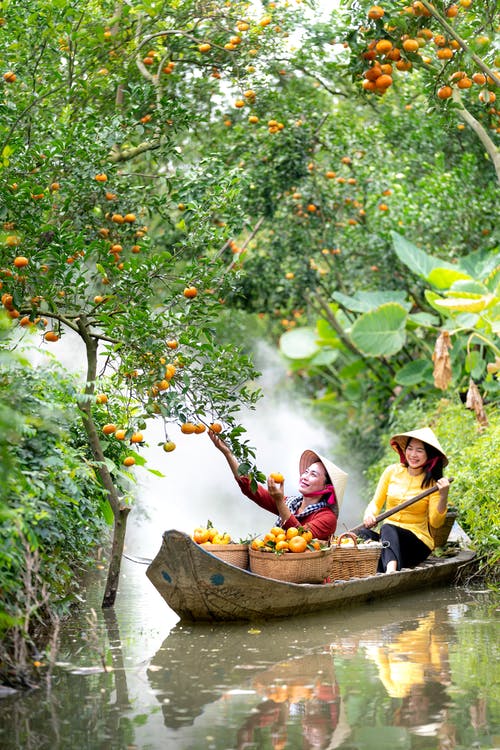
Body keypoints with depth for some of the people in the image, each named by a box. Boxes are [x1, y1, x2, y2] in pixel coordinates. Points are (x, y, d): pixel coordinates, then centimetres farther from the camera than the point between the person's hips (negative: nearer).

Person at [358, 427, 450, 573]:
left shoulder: (432, 482, 0)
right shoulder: (392, 471, 9)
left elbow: (435, 522, -6)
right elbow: (376, 503, 14)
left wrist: (443, 496, -21)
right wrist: (369, 514, -9)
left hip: (418, 541, -3)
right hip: (388, 537, 3)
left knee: (388, 529, -36)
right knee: (363, 534, -30)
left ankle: (390, 569, -66)